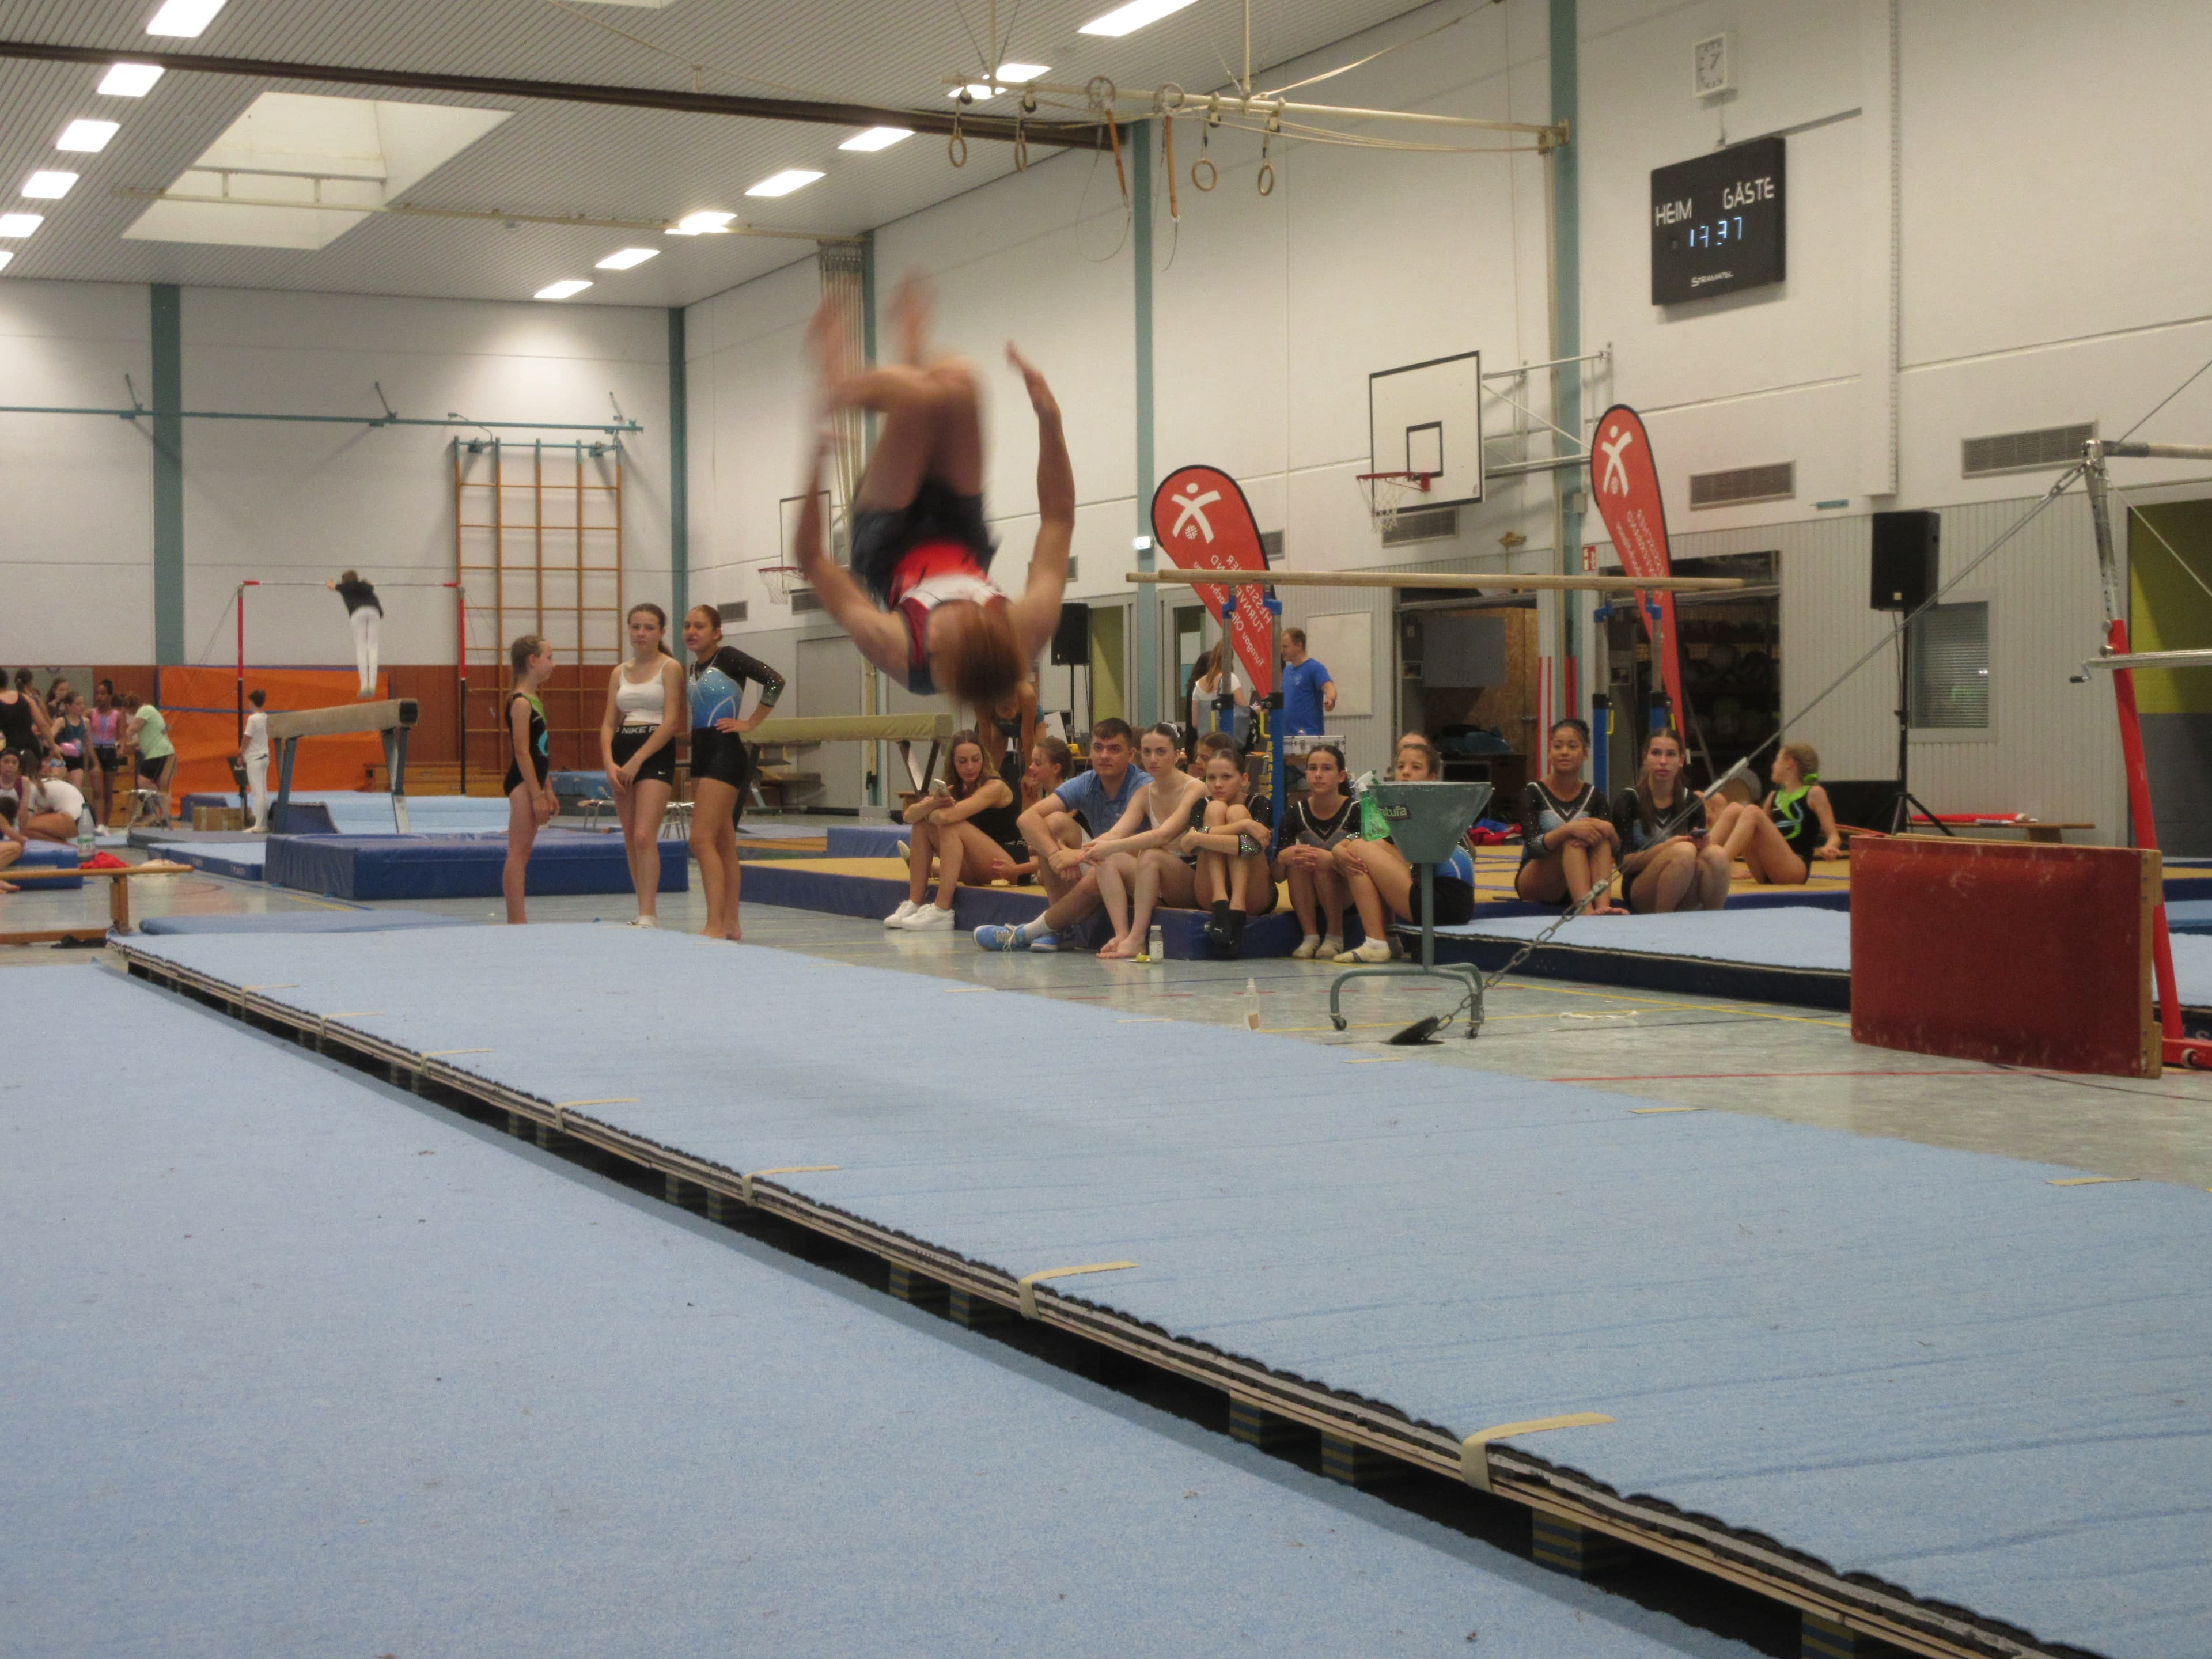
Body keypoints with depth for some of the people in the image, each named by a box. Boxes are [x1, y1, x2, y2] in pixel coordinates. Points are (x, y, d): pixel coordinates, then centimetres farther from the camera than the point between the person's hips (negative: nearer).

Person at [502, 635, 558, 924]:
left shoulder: (534, 699, 15)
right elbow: (522, 752, -18)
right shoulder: (521, 702, -13)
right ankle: (516, 919, -6)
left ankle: (518, 920, 12)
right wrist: (537, 794, -19)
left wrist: (548, 791, 19)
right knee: (518, 853, -7)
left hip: (534, 782, 10)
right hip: (523, 783, -10)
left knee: (523, 853, 10)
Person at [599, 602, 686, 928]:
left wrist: (637, 760, -16)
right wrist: (609, 762, -8)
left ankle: (648, 916, -19)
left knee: (644, 836, -17)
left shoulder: (670, 668, -2)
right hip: (622, 752, 6)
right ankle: (647, 912, 15)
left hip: (656, 753, -6)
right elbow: (609, 723, 9)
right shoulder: (619, 673, 14)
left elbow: (671, 722, -11)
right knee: (631, 840, 8)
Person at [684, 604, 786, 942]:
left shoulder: (728, 658, -10)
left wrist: (750, 723, -15)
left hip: (725, 753, -9)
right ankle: (730, 923, 14)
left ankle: (715, 926, -18)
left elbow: (774, 681, -19)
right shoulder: (694, 667, 12)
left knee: (702, 840, -16)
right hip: (702, 755, 9)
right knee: (723, 844, 10)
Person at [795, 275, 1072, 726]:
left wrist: (815, 468, -25)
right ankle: (913, 349, 23)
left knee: (917, 392, -23)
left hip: (888, 544, -2)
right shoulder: (1030, 633, -37)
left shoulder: (896, 650, -42)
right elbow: (1059, 519, -22)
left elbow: (813, 561, -24)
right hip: (959, 527, 2)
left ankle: (840, 385, 12)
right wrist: (1050, 419, -25)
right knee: (955, 379, -15)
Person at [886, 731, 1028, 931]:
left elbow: (947, 816, -30)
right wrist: (930, 804, -26)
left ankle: (942, 913, -31)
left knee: (953, 826, -26)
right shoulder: (955, 789, 8)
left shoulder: (996, 787, -15)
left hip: (1008, 867, -8)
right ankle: (913, 904, -8)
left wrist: (931, 813, -8)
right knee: (923, 824, -2)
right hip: (976, 872, 8)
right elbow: (910, 816, -4)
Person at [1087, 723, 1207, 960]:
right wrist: (1090, 848, -30)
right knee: (1108, 860, -16)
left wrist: (1111, 846, -35)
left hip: (1194, 883, -6)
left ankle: (1137, 939, -33)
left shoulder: (1195, 790, -12)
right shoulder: (1145, 794, 8)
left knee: (1150, 855, -32)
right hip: (1159, 887, 6)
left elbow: (1164, 835, -27)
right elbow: (1117, 832, -7)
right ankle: (1121, 934, -29)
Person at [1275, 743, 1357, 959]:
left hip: (1348, 899, -2)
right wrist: (1283, 858, -31)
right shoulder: (1296, 811, -3)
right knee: (1298, 858, -25)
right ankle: (1310, 936, -24)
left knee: (1335, 846, -28)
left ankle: (1335, 938, -19)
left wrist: (1332, 860, -40)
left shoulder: (1355, 810, -10)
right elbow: (1278, 876, -8)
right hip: (1308, 901, 2)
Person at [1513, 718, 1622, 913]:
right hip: (1535, 883, -3)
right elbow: (1532, 846, -21)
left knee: (1599, 835, -25)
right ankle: (1586, 910, -52)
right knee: (1573, 840, -31)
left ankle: (1603, 906, -45)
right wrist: (1569, 829, -38)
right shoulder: (1534, 792, -6)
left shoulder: (1593, 796, 5)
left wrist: (1608, 830, -28)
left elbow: (1615, 848, -4)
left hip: (1578, 884, 3)